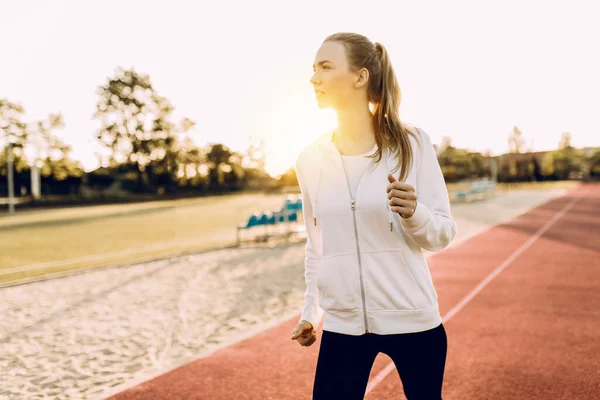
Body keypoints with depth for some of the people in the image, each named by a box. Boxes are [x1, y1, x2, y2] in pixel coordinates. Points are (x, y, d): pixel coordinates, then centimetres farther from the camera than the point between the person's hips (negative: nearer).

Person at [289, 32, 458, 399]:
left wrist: (413, 213, -24)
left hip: (412, 320, -2)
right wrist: (311, 311, 13)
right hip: (341, 326, 2)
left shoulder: (412, 143, -7)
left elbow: (444, 234, -5)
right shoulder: (311, 158, 1)